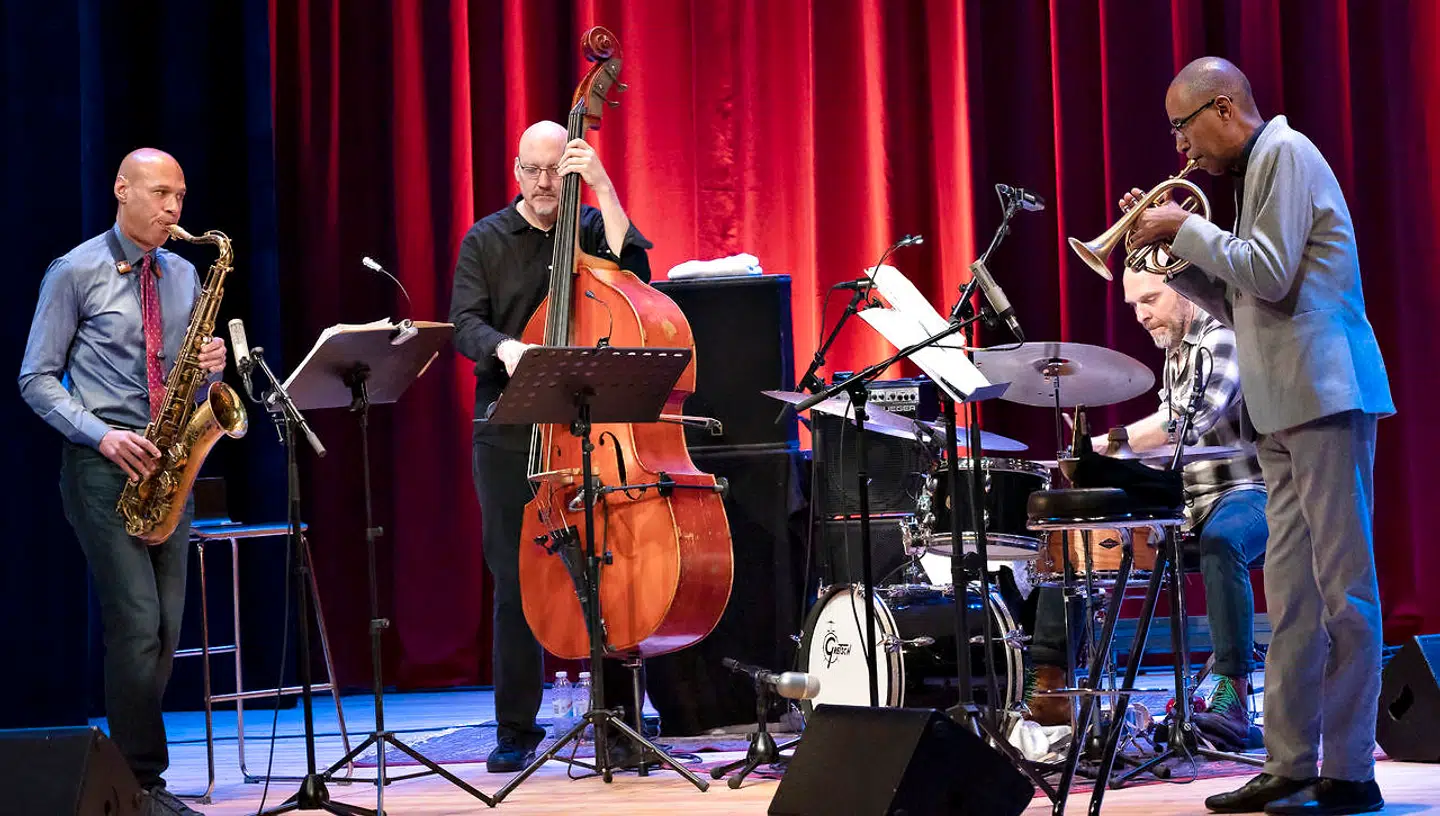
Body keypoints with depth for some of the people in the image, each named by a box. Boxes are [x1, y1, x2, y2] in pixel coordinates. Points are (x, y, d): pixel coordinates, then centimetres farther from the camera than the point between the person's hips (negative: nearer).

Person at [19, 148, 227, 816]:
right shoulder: (75, 273, -2)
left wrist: (210, 364, -3)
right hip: (104, 463, -6)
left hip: (166, 462, 6)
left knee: (166, 630, 4)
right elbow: (37, 379, -2)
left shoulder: (184, 276, 14)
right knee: (137, 624, -12)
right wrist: (102, 434, -15)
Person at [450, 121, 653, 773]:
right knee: (515, 578, 0)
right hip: (509, 432, 0)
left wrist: (603, 185, -12)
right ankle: (516, 728, 9)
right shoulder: (485, 241, 10)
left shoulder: (593, 227, 10)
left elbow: (632, 268, -10)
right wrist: (504, 347, -23)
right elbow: (465, 322, -1)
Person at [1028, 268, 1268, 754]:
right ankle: (1048, 686, 1)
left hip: (1246, 494, -9)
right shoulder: (1175, 353, 16)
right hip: (1190, 498, 9)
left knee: (1221, 538, -42)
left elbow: (1190, 421, -29)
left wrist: (1105, 445, -33)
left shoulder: (1223, 337, -13)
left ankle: (1232, 697, -42)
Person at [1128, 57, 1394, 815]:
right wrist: (1171, 252, 12)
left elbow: (1268, 276, -17)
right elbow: (1238, 302, 22)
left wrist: (1186, 229, -6)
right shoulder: (1256, 169, 21)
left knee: (1342, 588, -8)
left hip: (1324, 396, -10)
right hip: (1286, 409, 10)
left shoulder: (1285, 154, -7)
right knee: (1290, 593, 9)